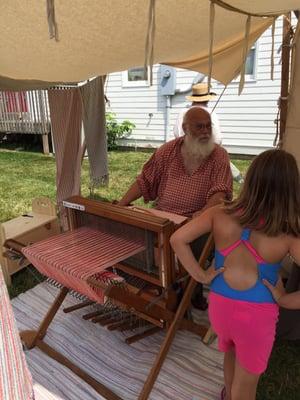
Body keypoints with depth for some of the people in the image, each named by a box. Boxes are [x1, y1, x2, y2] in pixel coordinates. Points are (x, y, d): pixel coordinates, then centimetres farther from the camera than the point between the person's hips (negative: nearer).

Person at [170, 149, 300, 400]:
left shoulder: (220, 215, -15)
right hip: (258, 314, -4)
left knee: (230, 353, 37)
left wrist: (201, 275, -7)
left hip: (219, 305, 4)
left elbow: (178, 239, -14)